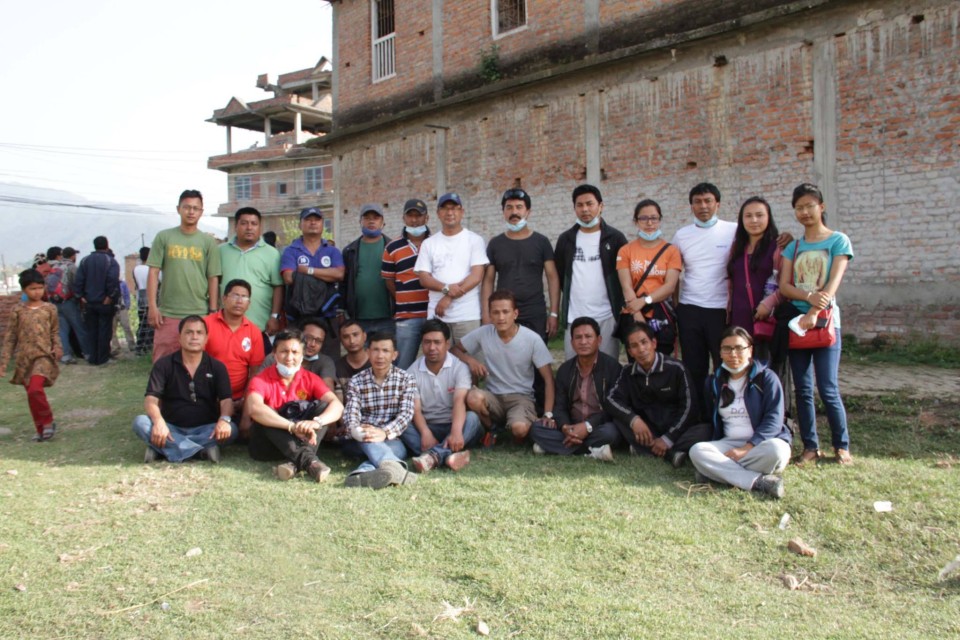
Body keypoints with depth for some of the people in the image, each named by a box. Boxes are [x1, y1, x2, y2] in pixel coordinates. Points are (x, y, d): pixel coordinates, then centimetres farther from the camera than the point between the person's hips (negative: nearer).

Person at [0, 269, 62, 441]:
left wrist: (57, 347, -9)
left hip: (44, 356, -2)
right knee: (31, 395, 7)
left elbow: (55, 332, 10)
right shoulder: (17, 310, 2)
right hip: (24, 359, 2)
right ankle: (42, 429, 20)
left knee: (35, 389, -23)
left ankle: (48, 422, -4)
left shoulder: (49, 309, 1)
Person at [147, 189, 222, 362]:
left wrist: (213, 311, 0)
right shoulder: (164, 237, 6)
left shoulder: (208, 242, 6)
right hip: (167, 313, 0)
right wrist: (152, 306, -4)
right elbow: (153, 272, 4)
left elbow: (213, 279, 5)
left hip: (199, 314, 0)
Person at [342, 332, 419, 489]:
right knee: (368, 440, -36)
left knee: (395, 447, -36)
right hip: (362, 442, 0)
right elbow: (350, 413, -7)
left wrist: (384, 432, -30)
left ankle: (364, 471, -65)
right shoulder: (356, 382, 9)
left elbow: (406, 413, -9)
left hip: (394, 440, 0)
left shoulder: (406, 379, 6)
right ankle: (394, 467, -66)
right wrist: (357, 431, -33)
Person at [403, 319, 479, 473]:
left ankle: (434, 455, -47)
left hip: (453, 425, -1)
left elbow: (459, 400, -23)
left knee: (472, 418, -32)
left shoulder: (459, 367, -6)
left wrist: (456, 431, -42)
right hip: (427, 427, 1)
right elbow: (415, 409, -11)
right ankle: (449, 455, -47)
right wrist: (425, 433, -32)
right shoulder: (413, 371, 0)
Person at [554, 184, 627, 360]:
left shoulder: (615, 238, 2)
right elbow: (559, 274, 16)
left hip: (607, 316, -2)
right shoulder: (565, 239, 9)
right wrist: (572, 294, 10)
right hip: (574, 317, 2)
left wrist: (619, 304, -1)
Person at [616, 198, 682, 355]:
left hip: (662, 317, 0)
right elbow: (626, 287, -4)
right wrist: (637, 315, -15)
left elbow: (670, 286, -5)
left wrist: (644, 300, -17)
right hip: (632, 317, 0)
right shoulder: (625, 251, 5)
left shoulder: (671, 250, 5)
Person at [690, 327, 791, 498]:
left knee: (776, 449, -37)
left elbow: (773, 419, -10)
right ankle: (758, 481, -34)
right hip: (729, 444, 3)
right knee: (697, 451, -26)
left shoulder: (766, 377, -1)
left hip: (760, 443, -3)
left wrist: (746, 449, -20)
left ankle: (718, 472, -27)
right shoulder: (714, 382, 13)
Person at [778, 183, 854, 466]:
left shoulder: (838, 241, 2)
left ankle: (842, 445, 11)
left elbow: (833, 284, -10)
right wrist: (809, 296, -18)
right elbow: (784, 286, 1)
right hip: (795, 321, 4)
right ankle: (810, 446, 14)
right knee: (802, 389, 5)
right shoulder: (793, 247, 13)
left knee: (828, 389, -6)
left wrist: (814, 313, -23)